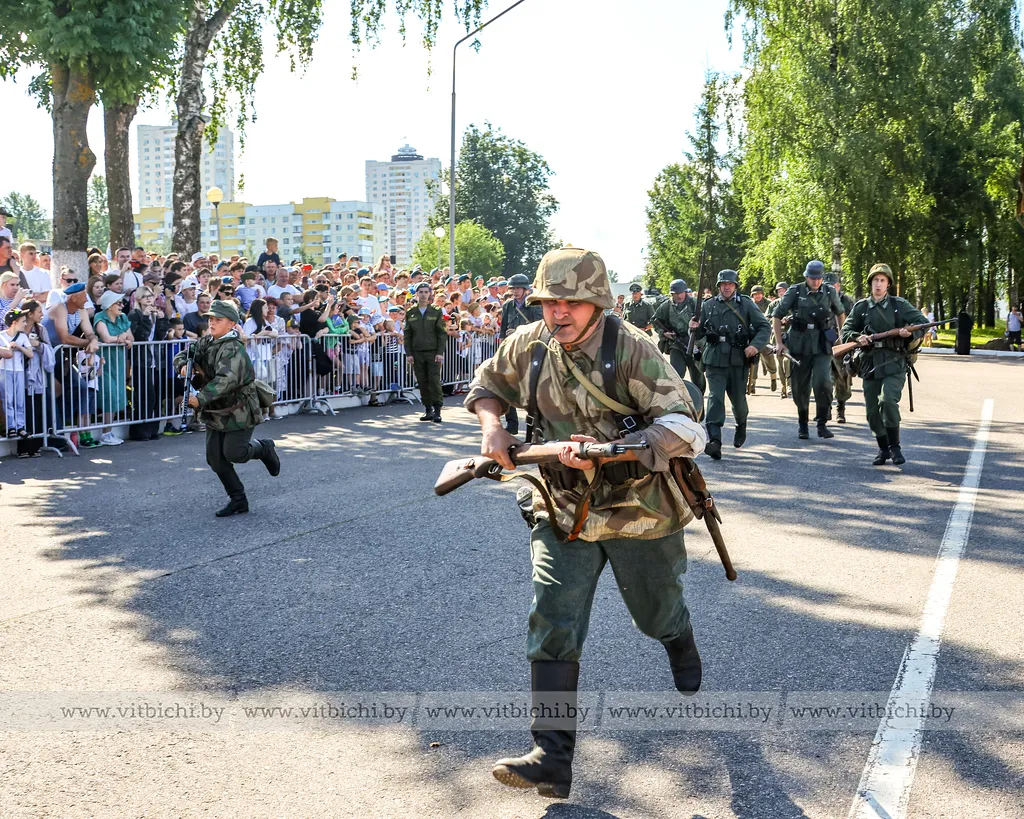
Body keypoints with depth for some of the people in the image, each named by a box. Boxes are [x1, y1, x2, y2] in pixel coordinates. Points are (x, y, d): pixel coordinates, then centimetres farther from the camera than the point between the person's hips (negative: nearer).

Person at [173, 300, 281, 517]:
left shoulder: (234, 349, -22)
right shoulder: (205, 343, 4)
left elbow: (226, 380, -35)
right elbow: (180, 356, 11)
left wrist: (200, 398, -40)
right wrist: (183, 366, -14)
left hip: (239, 411, -8)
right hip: (215, 412, 8)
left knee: (233, 453, -11)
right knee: (215, 458, 5)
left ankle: (263, 448, 21)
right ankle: (238, 500, 17)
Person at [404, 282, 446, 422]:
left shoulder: (436, 312, 4)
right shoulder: (410, 314, 10)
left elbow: (442, 334, 1)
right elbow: (407, 335, 9)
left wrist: (440, 352, -8)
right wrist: (408, 353, 1)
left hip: (433, 352, -2)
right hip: (417, 353, 2)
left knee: (434, 381, -8)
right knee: (422, 382, 3)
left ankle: (437, 410, -4)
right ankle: (428, 410, 10)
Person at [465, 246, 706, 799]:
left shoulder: (632, 350, -21)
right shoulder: (528, 345, -6)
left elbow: (684, 428, -27)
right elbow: (487, 386, 15)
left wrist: (605, 449, -38)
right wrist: (492, 426, -7)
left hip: (638, 512, -2)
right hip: (562, 513, 3)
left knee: (659, 616, 20)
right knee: (552, 631, -9)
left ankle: (684, 654, 58)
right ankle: (552, 758, -5)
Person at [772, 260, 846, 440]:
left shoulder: (829, 292, 2)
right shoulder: (795, 292, -3)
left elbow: (840, 313, 20)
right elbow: (777, 316, 2)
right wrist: (779, 342, -2)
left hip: (822, 346, 0)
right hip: (799, 345, 0)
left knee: (823, 382, -17)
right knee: (800, 387, 6)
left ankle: (822, 423, -3)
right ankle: (802, 423, 25)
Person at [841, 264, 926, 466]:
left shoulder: (899, 305, 4)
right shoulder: (861, 307, 9)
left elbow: (922, 323, 3)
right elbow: (845, 331, 11)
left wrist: (910, 332, -18)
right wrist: (857, 337, -11)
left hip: (894, 363, -3)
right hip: (869, 364, 3)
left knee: (888, 400, -22)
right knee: (872, 410, 5)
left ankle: (895, 446, -7)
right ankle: (883, 449, 23)